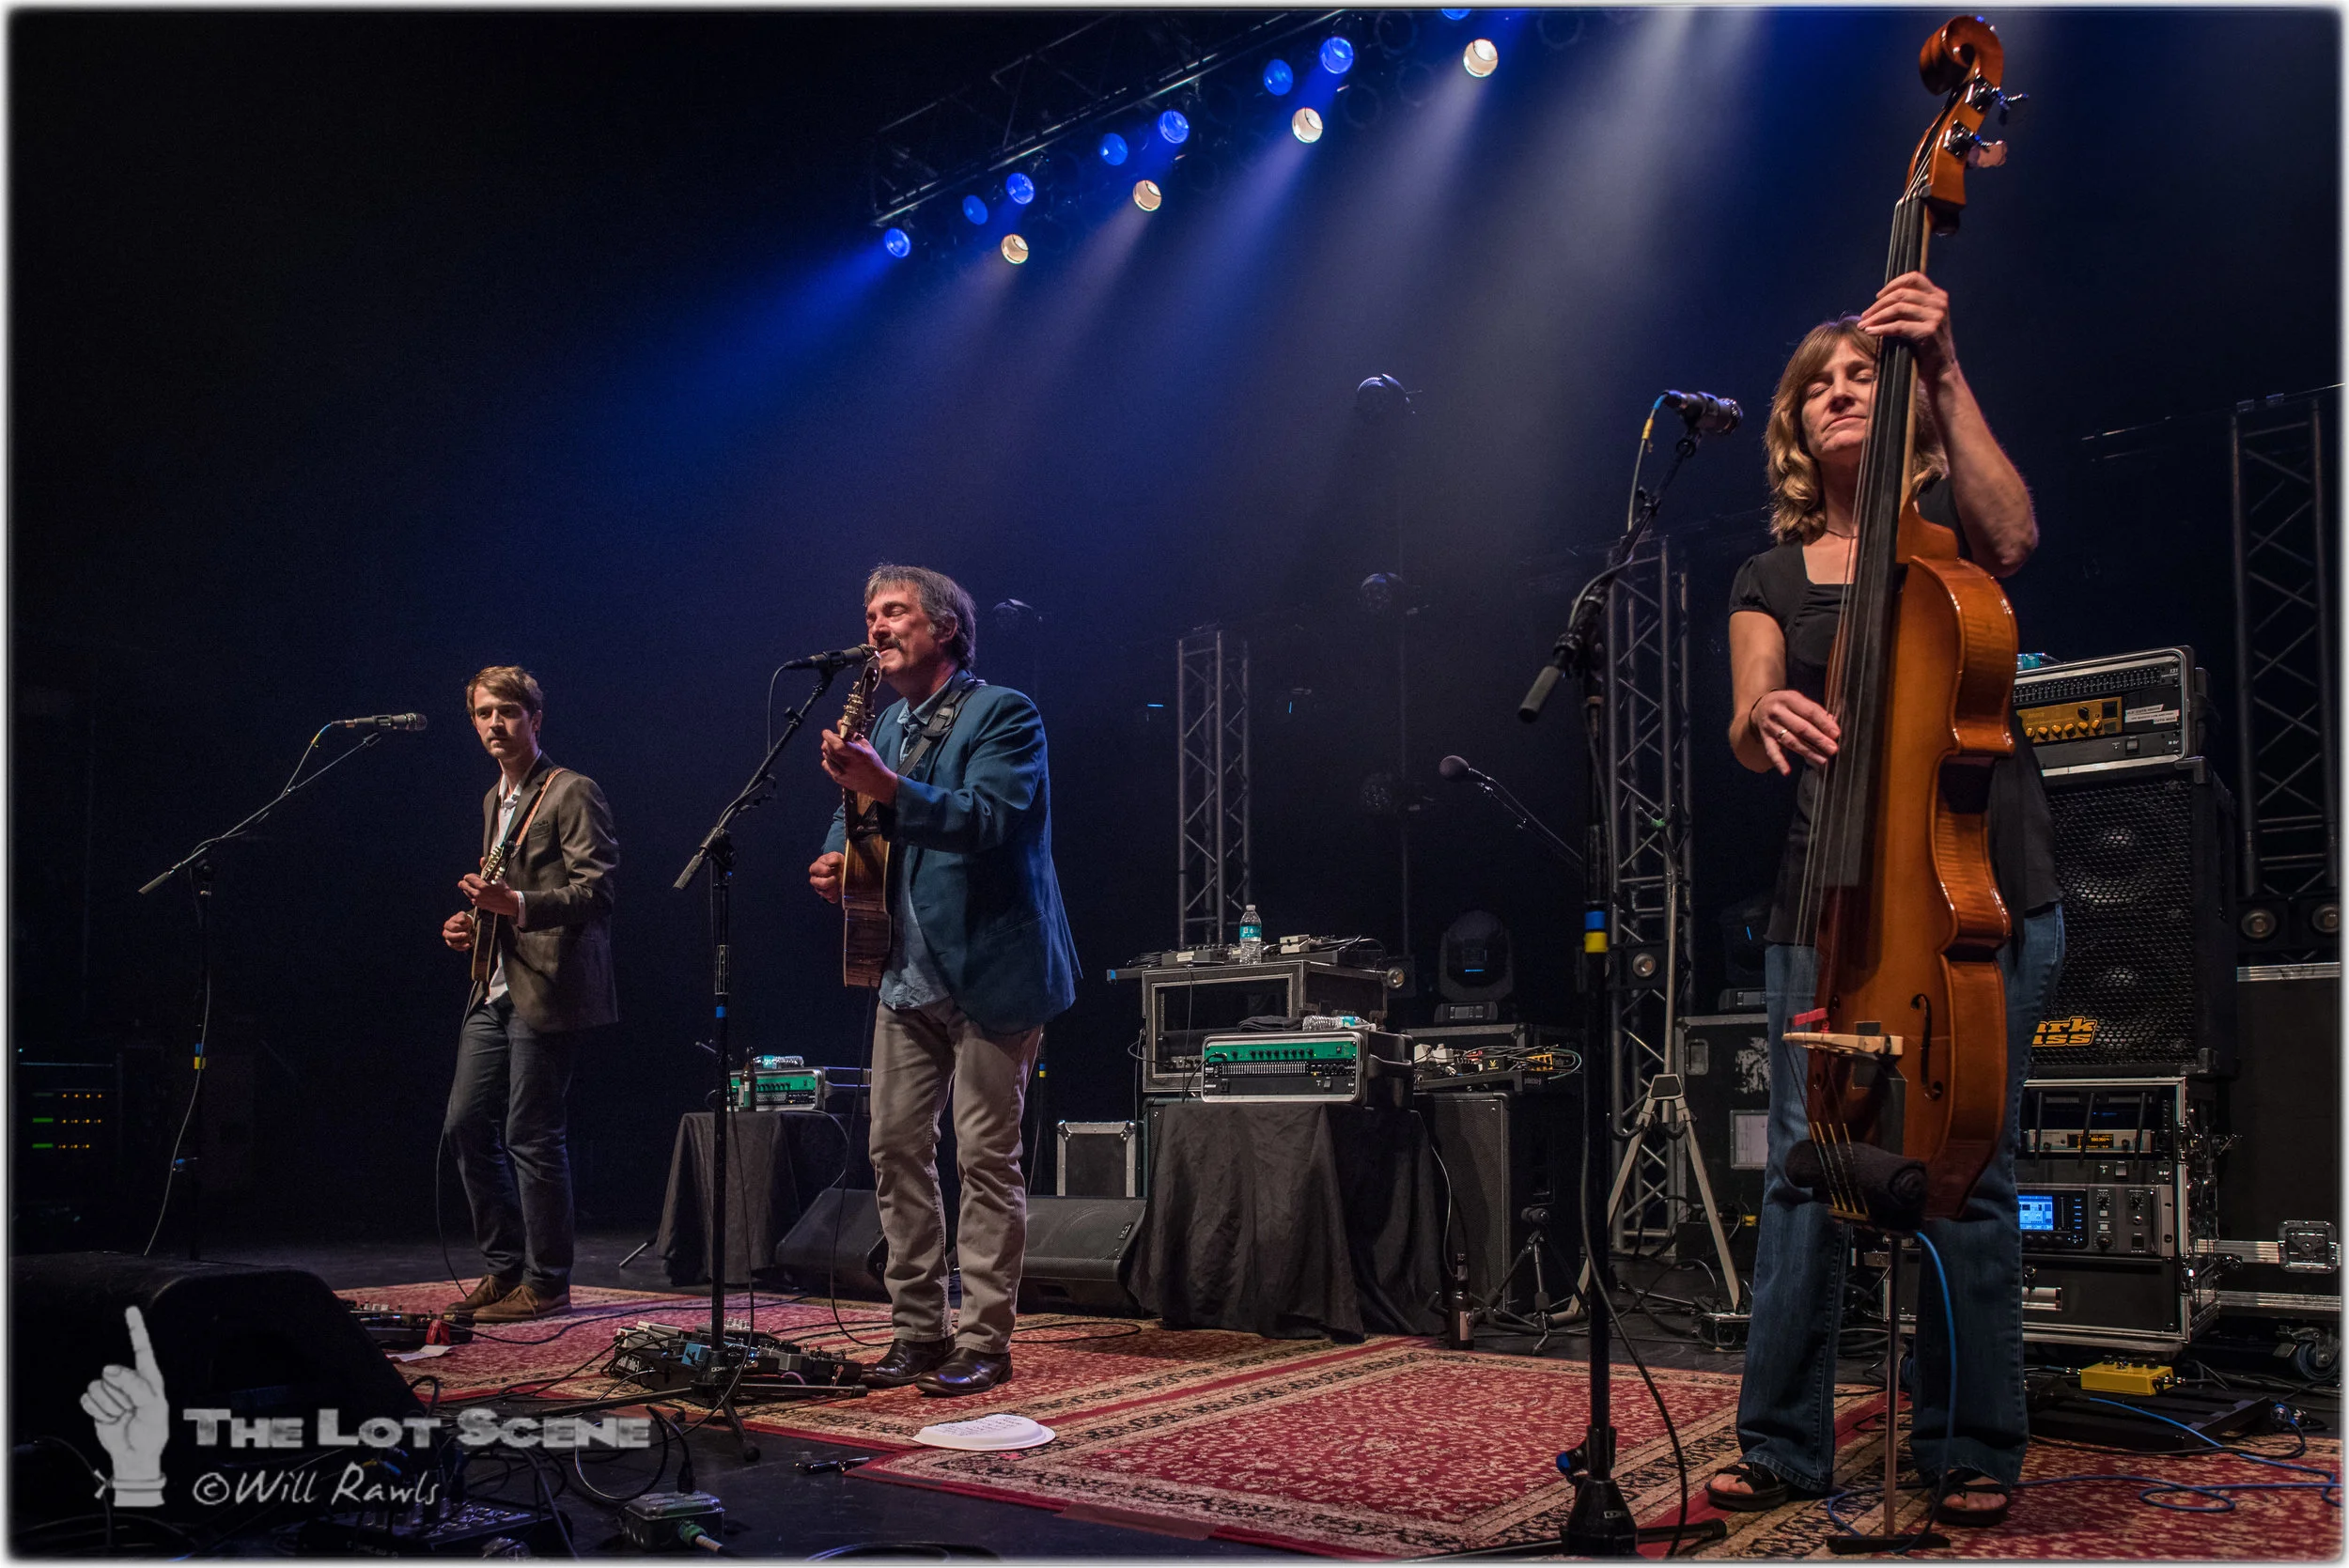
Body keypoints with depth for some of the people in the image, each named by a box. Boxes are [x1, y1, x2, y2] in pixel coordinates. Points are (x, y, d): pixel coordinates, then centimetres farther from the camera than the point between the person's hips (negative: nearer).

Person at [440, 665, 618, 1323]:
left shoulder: (572, 793, -7)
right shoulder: (494, 799, 20)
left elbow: (596, 890, -15)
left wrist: (515, 904, -28)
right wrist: (474, 920, 12)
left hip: (547, 991, -9)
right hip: (495, 991, 9)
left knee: (531, 1135, -6)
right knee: (466, 1124, 7)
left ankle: (546, 1283, 5)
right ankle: (505, 1269, 20)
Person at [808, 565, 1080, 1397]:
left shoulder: (1003, 714, -8)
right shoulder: (885, 724, 15)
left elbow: (991, 819, -22)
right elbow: (859, 811, 24)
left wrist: (889, 786, -32)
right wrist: (835, 861, 1)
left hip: (989, 970, -7)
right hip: (909, 974, 8)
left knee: (986, 1156, -3)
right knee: (895, 1148, 8)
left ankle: (984, 1341, 6)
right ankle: (918, 1332, 19)